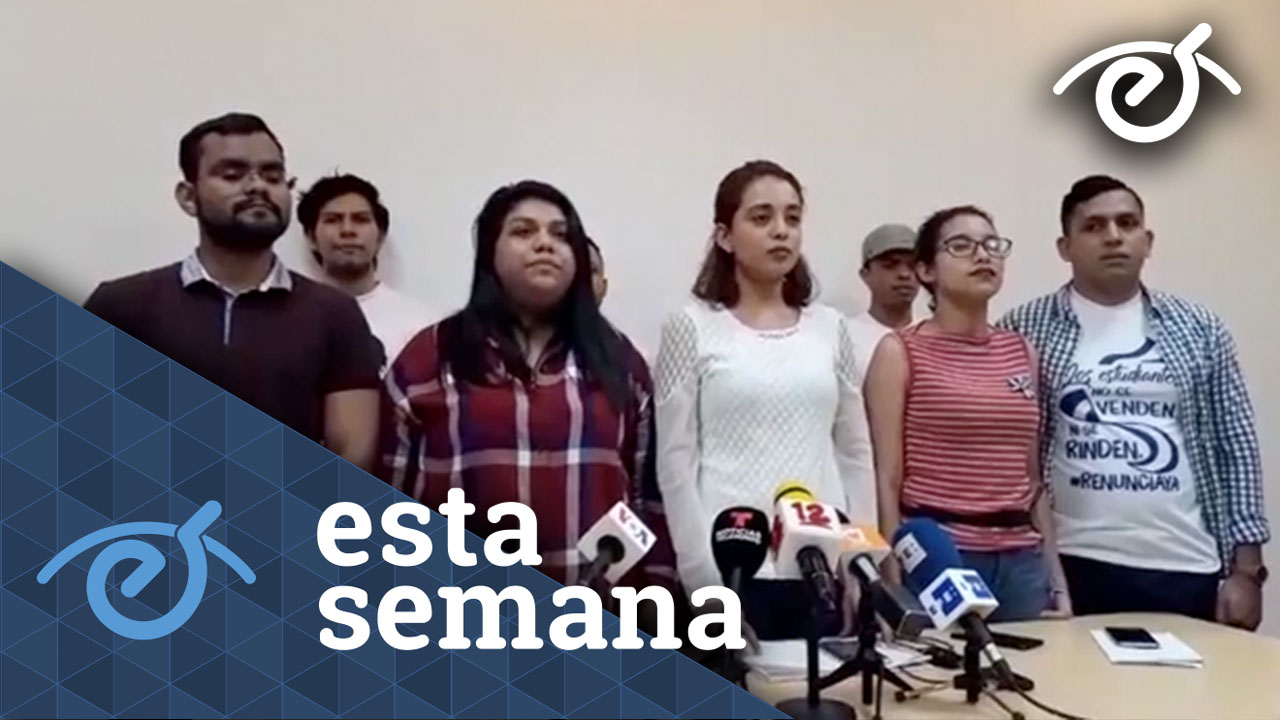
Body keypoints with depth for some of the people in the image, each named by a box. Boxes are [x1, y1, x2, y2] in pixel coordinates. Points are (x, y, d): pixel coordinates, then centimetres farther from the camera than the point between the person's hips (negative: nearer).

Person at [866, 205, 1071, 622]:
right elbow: (887, 481, -6)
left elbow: (1033, 480, 14)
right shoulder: (901, 352, -3)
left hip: (1020, 560, 5)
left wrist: (1057, 579, 12)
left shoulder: (1022, 352, 12)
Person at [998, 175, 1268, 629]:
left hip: (1188, 569, 2)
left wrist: (1246, 568, 3)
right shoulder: (1026, 330, 1)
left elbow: (1237, 445, 8)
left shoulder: (1199, 329, 8)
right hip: (1075, 567, -2)